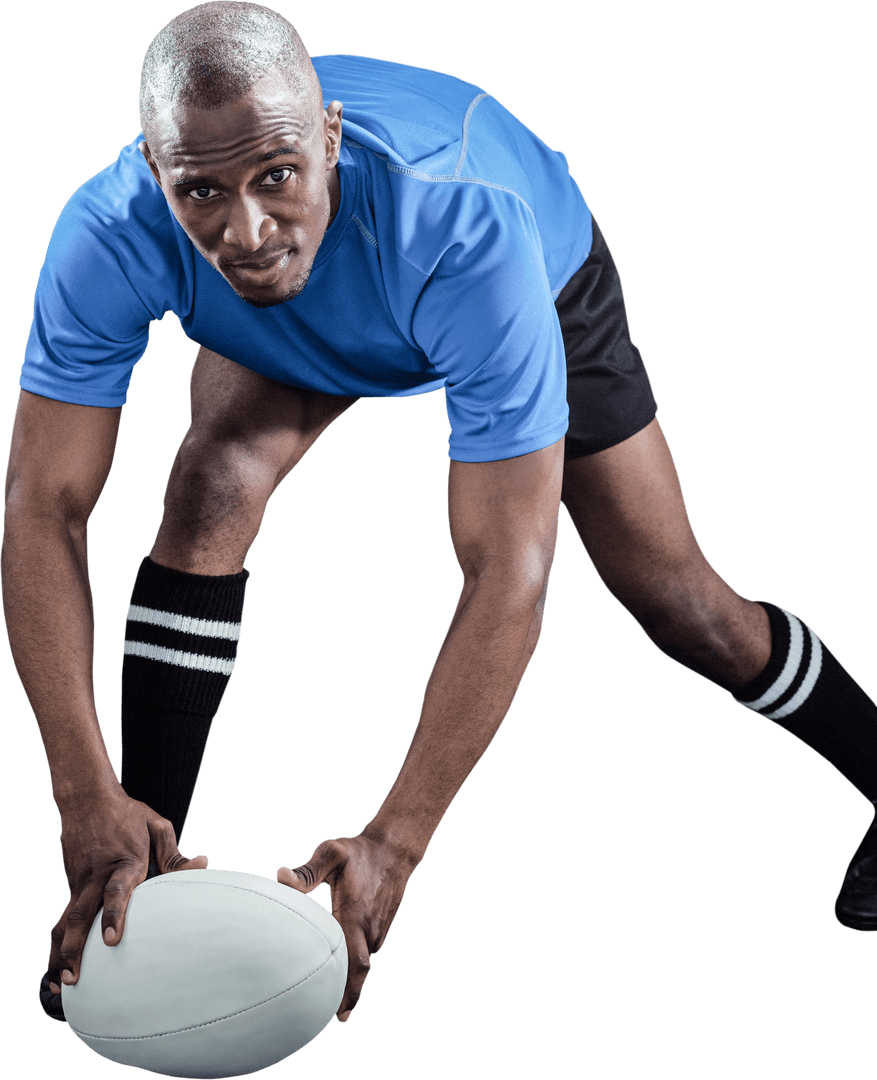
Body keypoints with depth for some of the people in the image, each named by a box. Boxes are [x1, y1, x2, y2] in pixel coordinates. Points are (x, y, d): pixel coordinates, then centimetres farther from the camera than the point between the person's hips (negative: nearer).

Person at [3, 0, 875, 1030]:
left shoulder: (471, 227, -49)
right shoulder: (109, 237, -40)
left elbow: (509, 570, -47)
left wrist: (395, 841, -53)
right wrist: (87, 795, -48)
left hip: (545, 279, -2)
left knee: (677, 601, -1)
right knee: (213, 487, -27)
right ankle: (138, 876, -12)